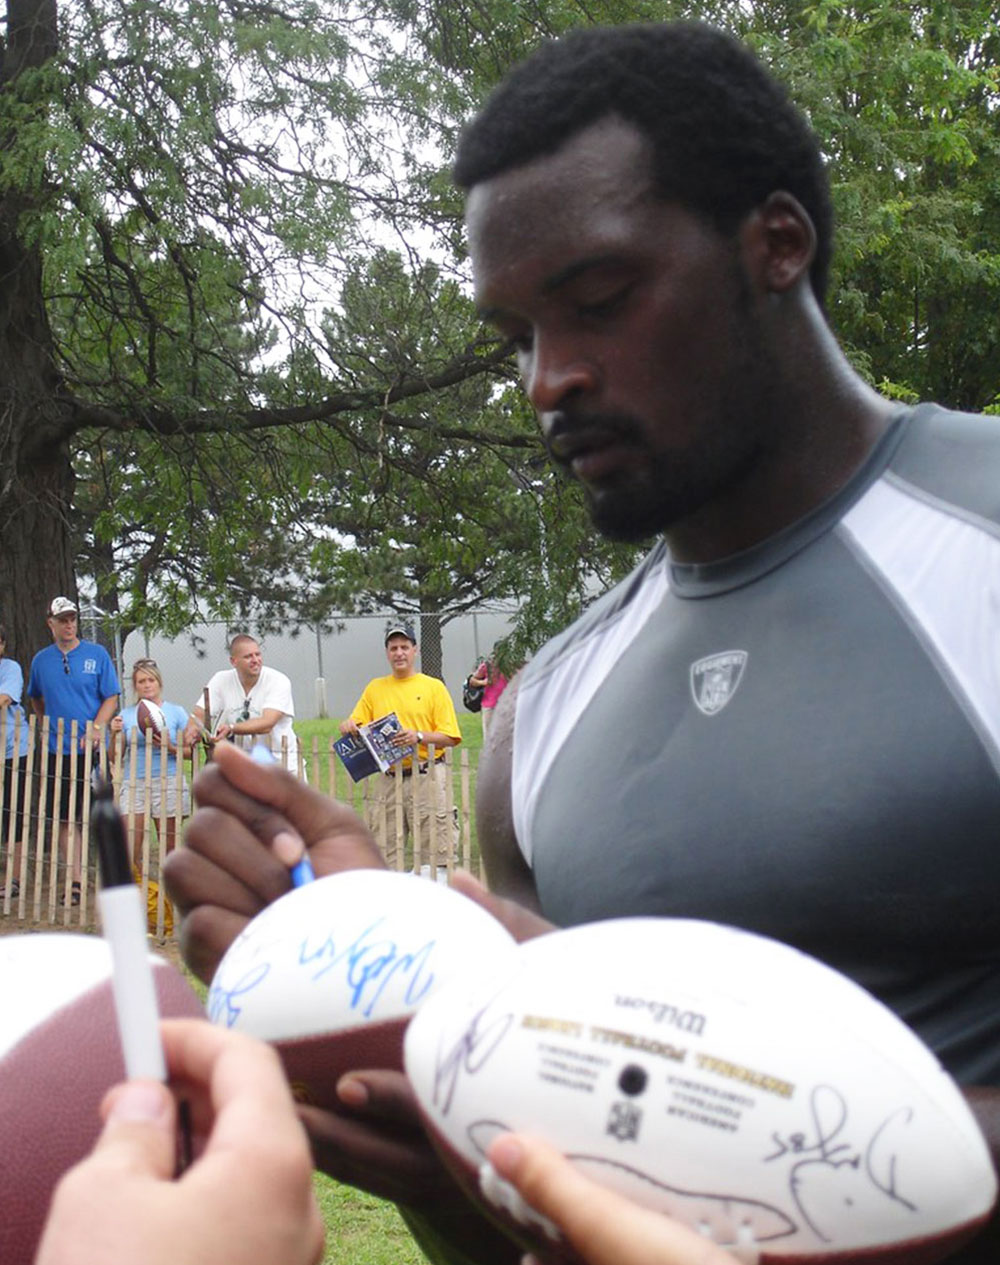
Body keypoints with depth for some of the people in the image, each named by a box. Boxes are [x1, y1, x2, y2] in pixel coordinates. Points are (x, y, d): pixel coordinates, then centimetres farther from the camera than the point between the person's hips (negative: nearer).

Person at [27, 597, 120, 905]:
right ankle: (75, 882, 9)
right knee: (66, 819, 3)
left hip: (94, 749, -3)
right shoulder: (41, 660, 9)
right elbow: (36, 698, 25)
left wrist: (96, 728, -15)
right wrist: (49, 725, 12)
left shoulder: (97, 654, 0)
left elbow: (111, 698, -1)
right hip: (59, 750, 3)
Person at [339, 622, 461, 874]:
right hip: (387, 779, 3)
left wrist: (419, 736, -16)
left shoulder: (434, 687, 5)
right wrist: (348, 726, -7)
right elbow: (357, 724, 16)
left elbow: (450, 737, -1)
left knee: (440, 847, -8)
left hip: (426, 776, -3)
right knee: (384, 850, 3)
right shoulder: (375, 688, 16)